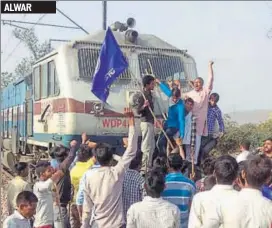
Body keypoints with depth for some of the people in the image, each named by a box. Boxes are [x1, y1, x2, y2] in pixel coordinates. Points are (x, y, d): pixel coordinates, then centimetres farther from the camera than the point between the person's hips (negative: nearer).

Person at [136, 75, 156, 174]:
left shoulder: (149, 94, 12)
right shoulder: (143, 95, -15)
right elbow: (138, 111, -19)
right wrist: (144, 106, -38)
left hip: (150, 123, 10)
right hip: (146, 123, -10)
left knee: (151, 146, 15)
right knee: (147, 147, -8)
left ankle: (148, 167, 22)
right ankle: (144, 169, -3)